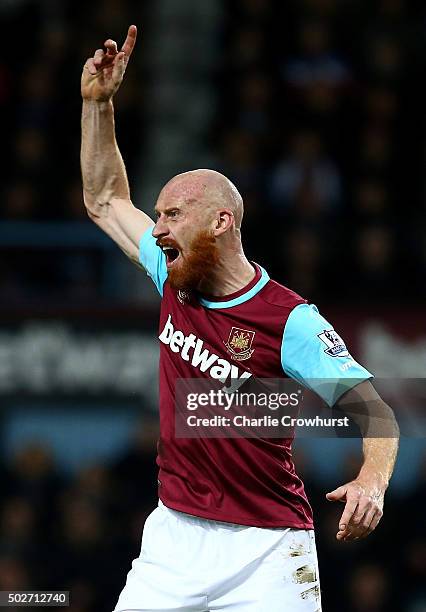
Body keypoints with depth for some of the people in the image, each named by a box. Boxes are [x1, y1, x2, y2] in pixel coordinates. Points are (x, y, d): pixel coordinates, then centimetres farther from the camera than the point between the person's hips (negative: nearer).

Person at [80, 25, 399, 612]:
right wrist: (98, 102, 12)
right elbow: (106, 200, 20)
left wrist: (371, 481, -33)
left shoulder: (289, 321, -12)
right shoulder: (176, 282, 7)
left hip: (264, 551, -5)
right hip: (173, 536, 5)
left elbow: (373, 409, -14)